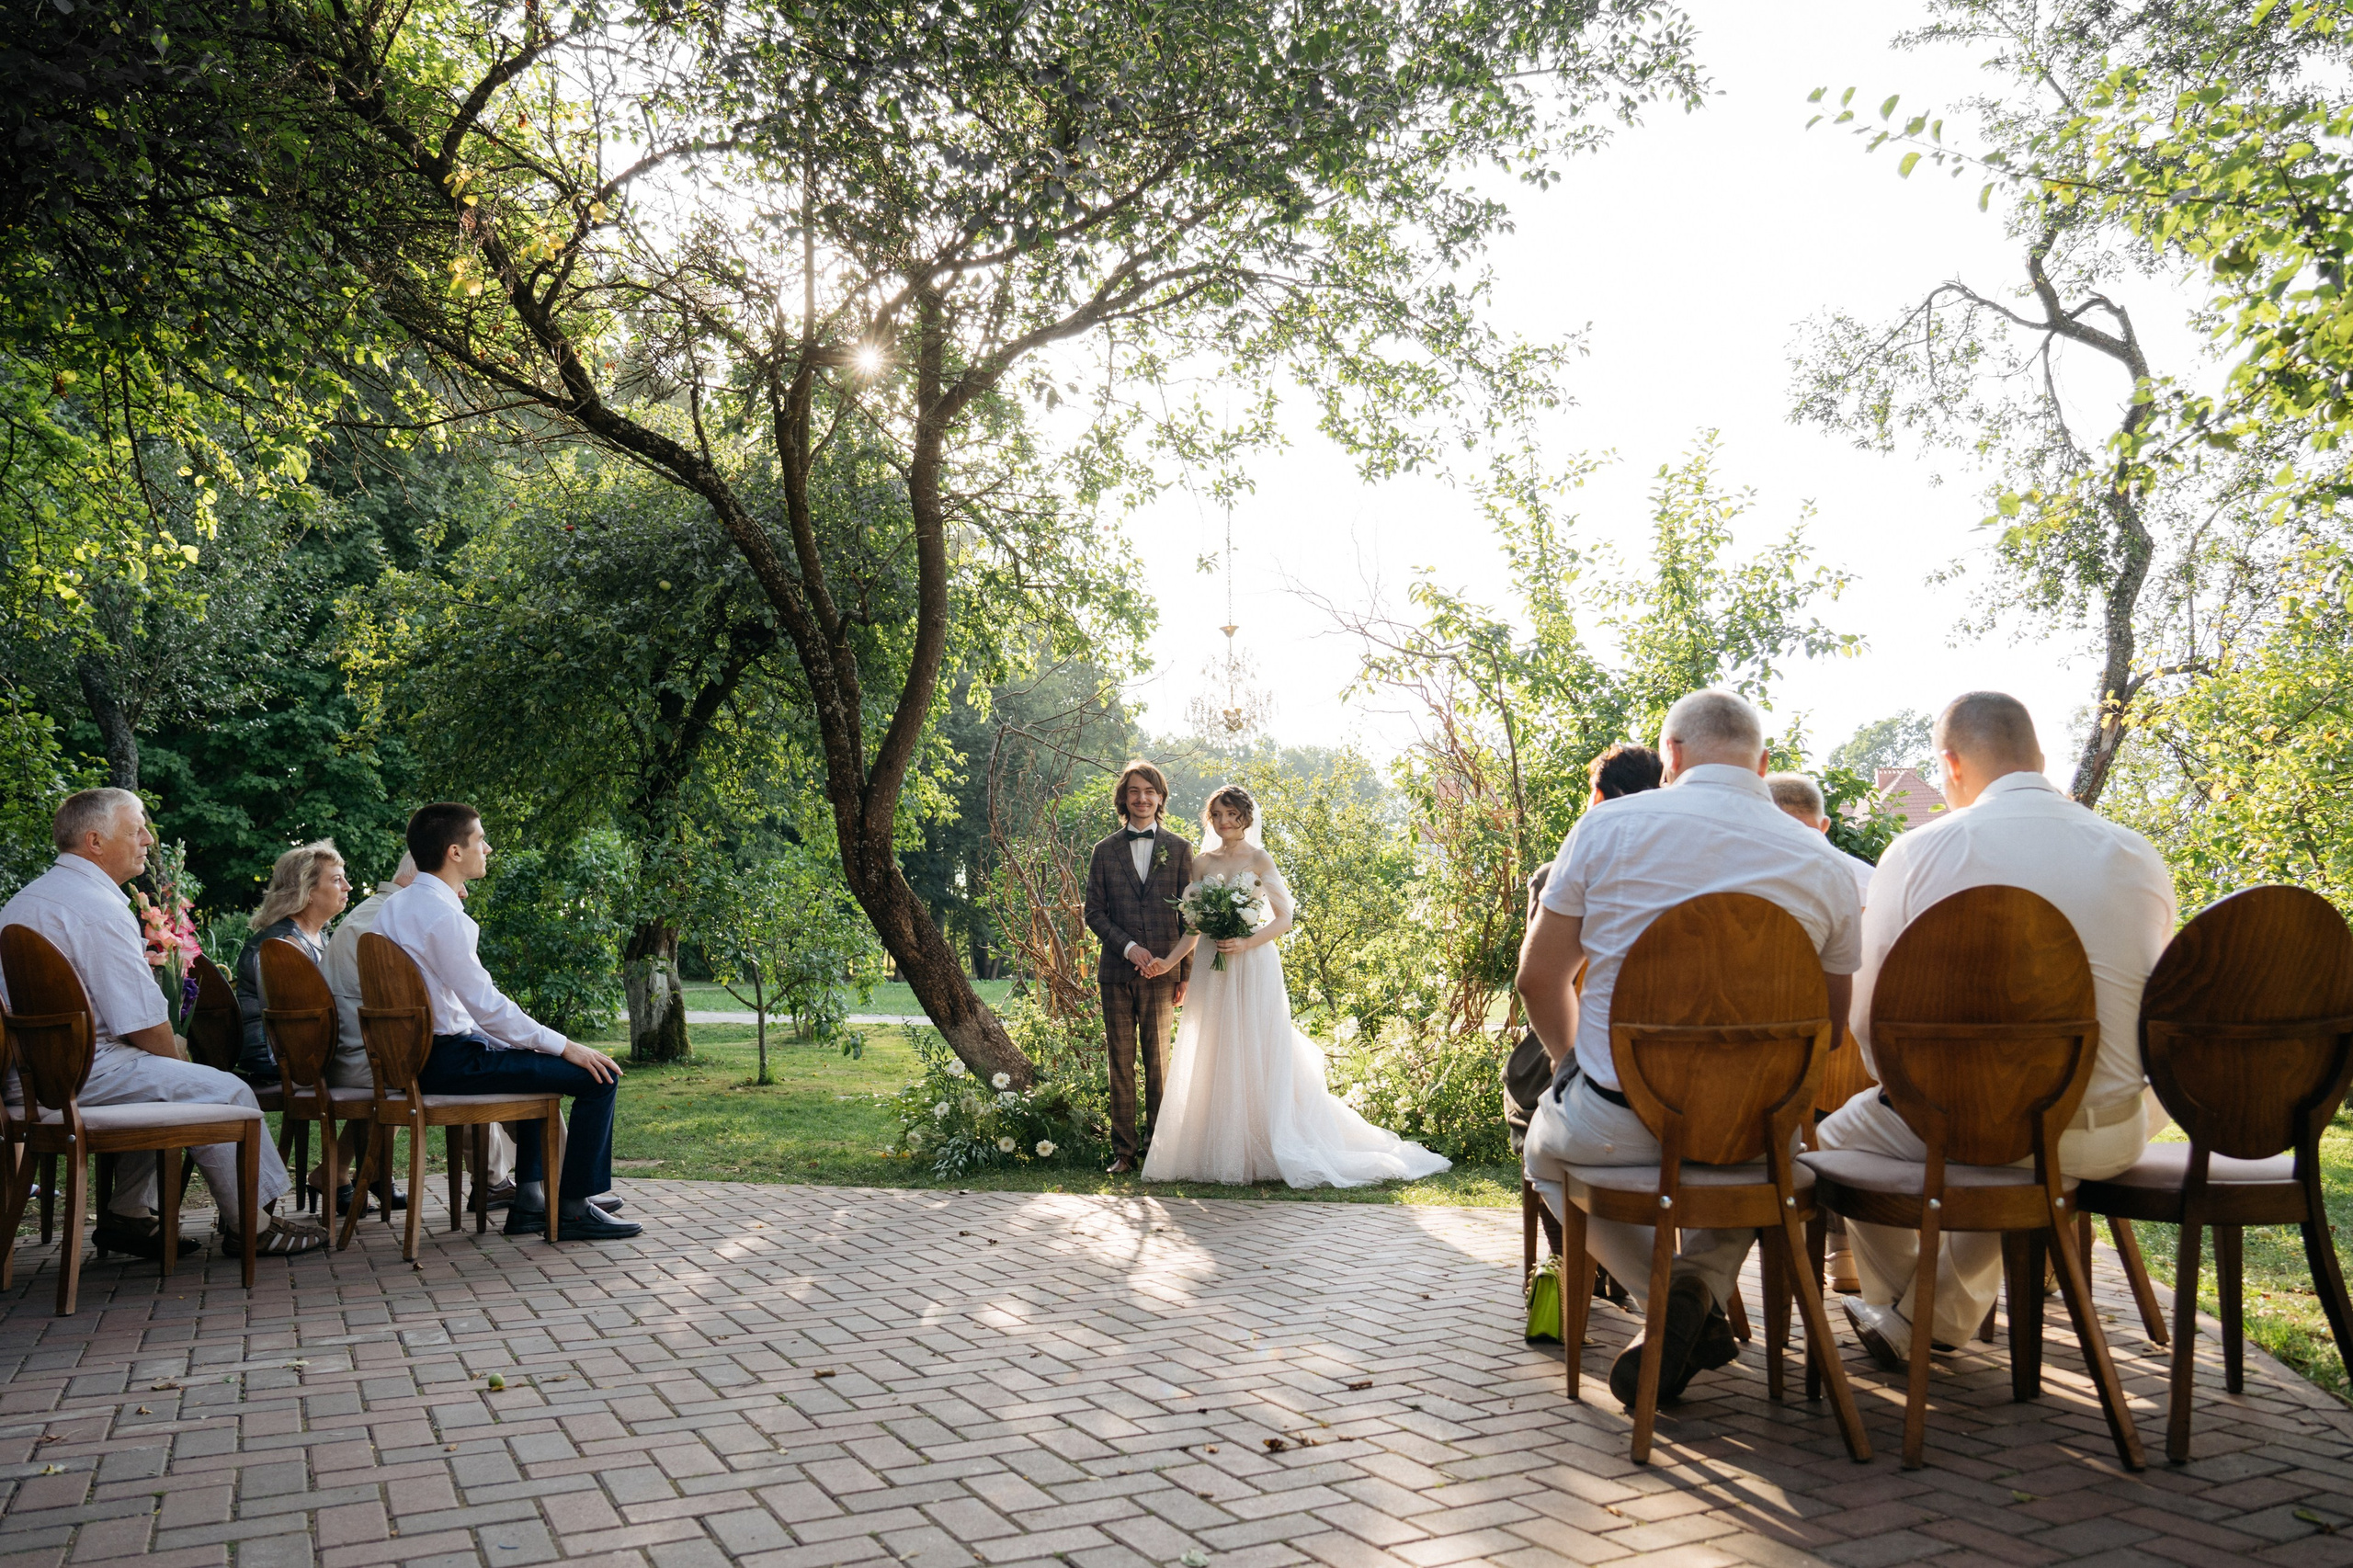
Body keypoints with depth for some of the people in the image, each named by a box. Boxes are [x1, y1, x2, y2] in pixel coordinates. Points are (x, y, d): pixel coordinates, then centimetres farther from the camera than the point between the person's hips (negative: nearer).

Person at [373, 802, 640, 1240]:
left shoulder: (395, 905, 11)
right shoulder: (443, 917, -21)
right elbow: (487, 1006, -23)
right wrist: (566, 1046, -17)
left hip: (416, 1054, 11)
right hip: (448, 1063, -11)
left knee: (533, 1058, 35)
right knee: (599, 1076, -12)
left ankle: (530, 1199, 31)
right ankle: (574, 1208, -2)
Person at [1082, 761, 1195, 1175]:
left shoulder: (1179, 849, 7)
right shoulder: (1105, 852, 9)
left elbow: (1189, 916, 6)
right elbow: (1094, 913, 6)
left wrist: (1186, 973, 0)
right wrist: (1130, 948, -9)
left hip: (1162, 971, -1)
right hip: (1117, 973, 1)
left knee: (1158, 1063, 3)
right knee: (1121, 1063, 3)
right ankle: (1124, 1151, 8)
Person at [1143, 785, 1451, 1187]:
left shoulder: (1259, 860, -1)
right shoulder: (1202, 863, 11)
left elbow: (1285, 917, -5)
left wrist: (1246, 943, -18)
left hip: (1254, 969, -4)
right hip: (1213, 972, 4)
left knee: (1258, 1059, -4)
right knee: (1214, 1060, 3)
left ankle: (1264, 1151, 2)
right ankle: (1220, 1153, 8)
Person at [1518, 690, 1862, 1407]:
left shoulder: (1608, 825, -5)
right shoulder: (1824, 868, 1)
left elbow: (1540, 977, 0)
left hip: (1619, 1124, -2)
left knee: (1547, 1150, 32)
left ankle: (1665, 1291, 6)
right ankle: (1705, 1286, 7)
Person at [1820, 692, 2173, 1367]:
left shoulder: (1918, 852, -11)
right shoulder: (2139, 857, -1)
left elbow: (1868, 1021, -7)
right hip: (2108, 1141, 4)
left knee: (1838, 1135, 27)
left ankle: (1899, 1313, 45)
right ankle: (1943, 1318, 45)